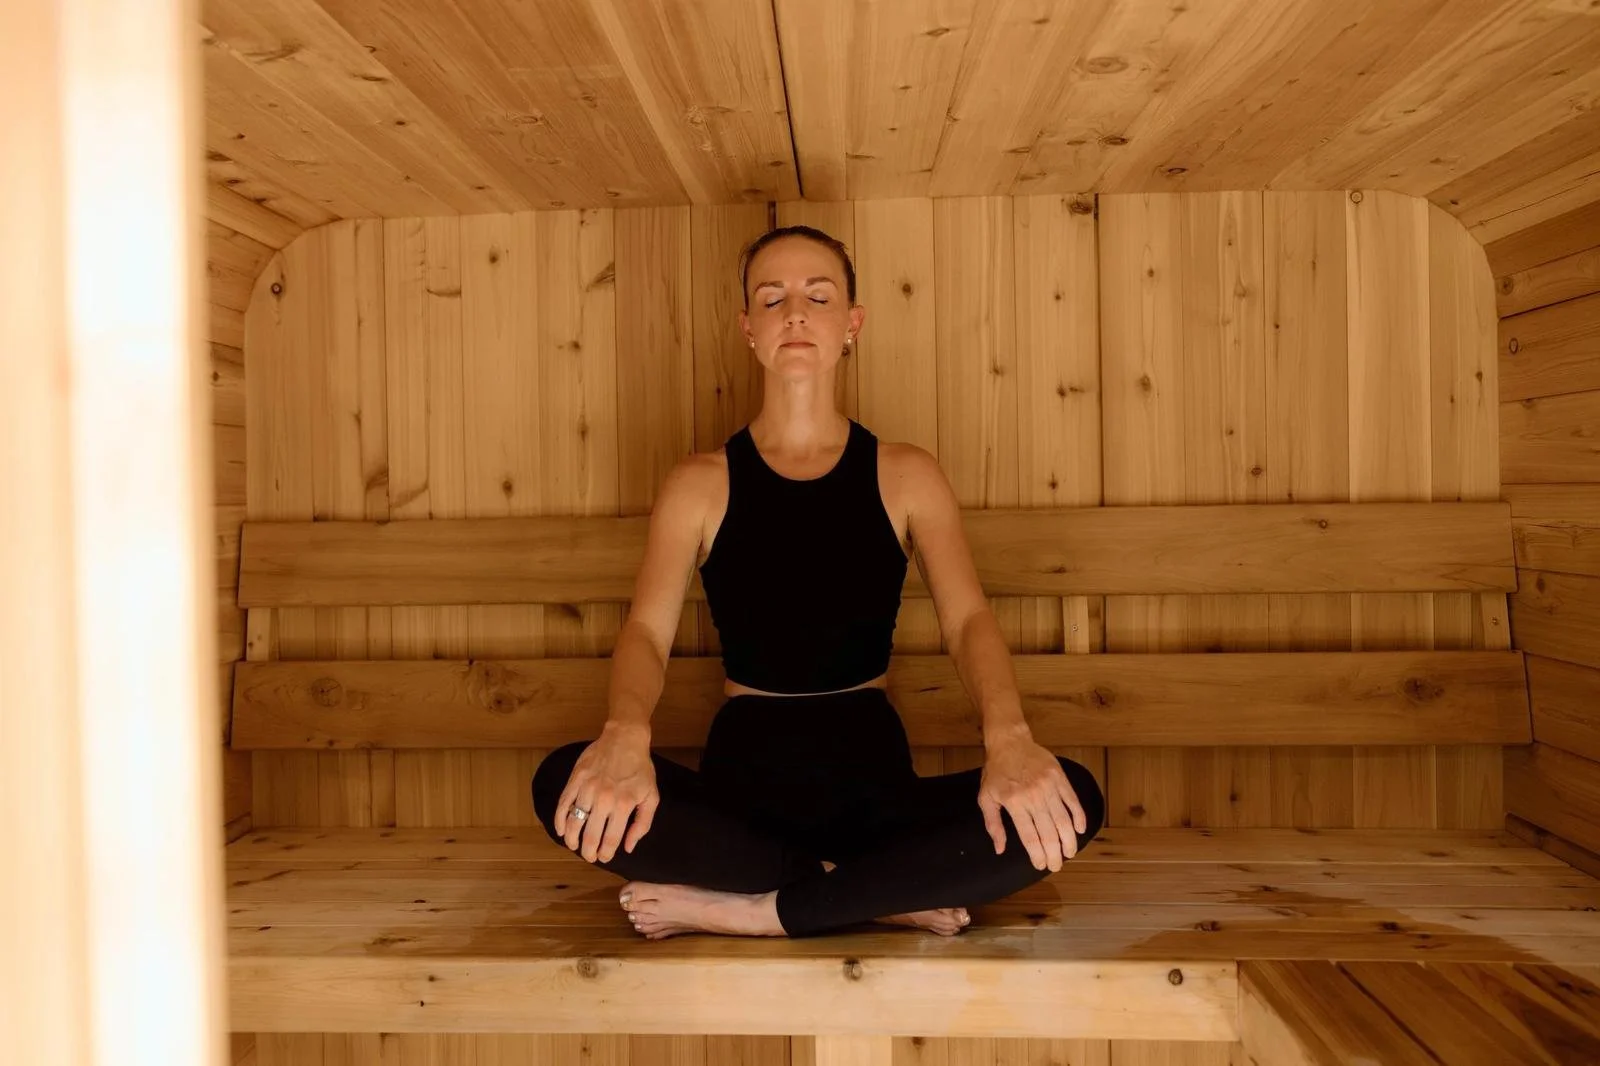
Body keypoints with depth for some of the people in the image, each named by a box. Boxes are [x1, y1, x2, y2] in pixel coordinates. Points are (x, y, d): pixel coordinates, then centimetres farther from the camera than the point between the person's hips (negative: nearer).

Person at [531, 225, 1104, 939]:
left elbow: (968, 619, -8)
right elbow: (647, 630, -8)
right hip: (743, 778, 0)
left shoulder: (906, 477, 5)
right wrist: (626, 733, -32)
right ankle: (880, 896, -18)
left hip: (873, 779, 1)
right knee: (564, 783, -28)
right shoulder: (701, 485, 4)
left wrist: (1008, 737, -29)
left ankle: (746, 911, -20)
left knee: (1072, 800, -25)